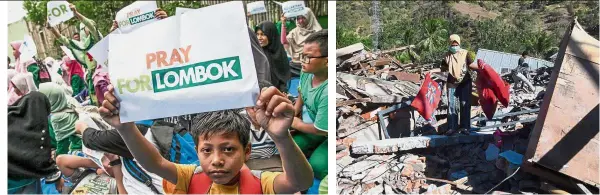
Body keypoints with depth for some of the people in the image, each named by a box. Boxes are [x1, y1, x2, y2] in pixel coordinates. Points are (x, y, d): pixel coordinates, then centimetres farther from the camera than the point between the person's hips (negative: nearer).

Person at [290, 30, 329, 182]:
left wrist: (296, 124, -9)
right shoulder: (307, 71, -15)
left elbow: (321, 130, -26)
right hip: (313, 123, 7)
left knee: (317, 166, -21)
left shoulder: (328, 92, -38)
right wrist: (293, 115, -3)